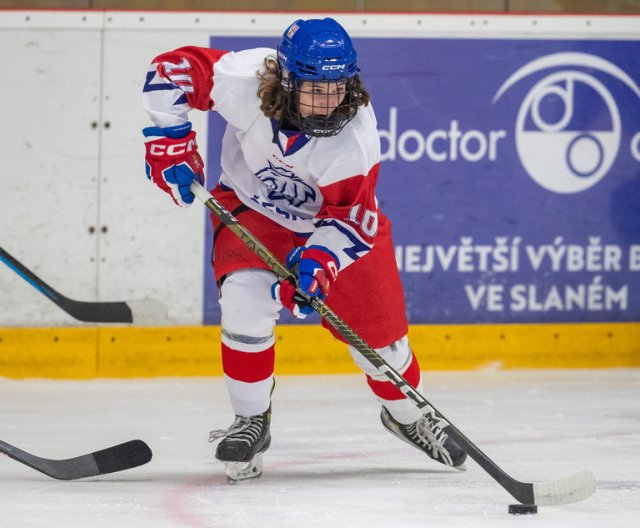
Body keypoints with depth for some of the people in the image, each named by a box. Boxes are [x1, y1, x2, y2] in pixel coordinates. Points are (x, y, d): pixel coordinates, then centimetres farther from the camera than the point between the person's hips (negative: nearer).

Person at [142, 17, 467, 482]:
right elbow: (171, 71, -18)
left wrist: (318, 261, -43)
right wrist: (171, 141, -20)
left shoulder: (357, 135, -32)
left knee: (378, 330, 3)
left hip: (331, 219, 0)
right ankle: (251, 422, -4)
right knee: (246, 301, -25)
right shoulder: (244, 79, -33)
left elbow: (349, 218, -27)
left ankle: (407, 417, 34)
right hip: (251, 207, 0)